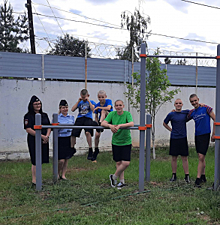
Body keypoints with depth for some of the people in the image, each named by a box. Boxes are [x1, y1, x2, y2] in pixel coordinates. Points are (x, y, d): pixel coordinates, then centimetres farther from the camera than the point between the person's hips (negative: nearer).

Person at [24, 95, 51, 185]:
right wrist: (41, 136, -17)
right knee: (35, 161, -6)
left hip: (44, 141, 6)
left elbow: (49, 127, 13)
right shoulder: (28, 116, -5)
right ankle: (34, 180, 1)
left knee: (41, 160, 8)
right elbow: (28, 130, -14)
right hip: (33, 140, -6)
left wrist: (47, 136, -6)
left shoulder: (44, 115, 14)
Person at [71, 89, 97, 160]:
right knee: (73, 134, -2)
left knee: (88, 132, -29)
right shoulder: (80, 102, 19)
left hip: (88, 118, -4)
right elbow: (72, 109, 8)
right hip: (79, 119, 4)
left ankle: (90, 150, -19)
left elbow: (92, 109, -6)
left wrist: (88, 101, -4)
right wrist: (78, 101, 5)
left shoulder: (91, 102, 13)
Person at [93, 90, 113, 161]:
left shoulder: (109, 101, -12)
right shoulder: (97, 105, -3)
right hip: (100, 120, 4)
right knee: (97, 135, -7)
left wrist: (98, 107, -29)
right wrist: (97, 124, -11)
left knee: (103, 111, -32)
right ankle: (96, 150, 12)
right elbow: (96, 117, 2)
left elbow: (108, 108, -34)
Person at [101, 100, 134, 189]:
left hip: (126, 142, -2)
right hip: (115, 142, 2)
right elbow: (103, 123, -10)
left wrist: (119, 125, -35)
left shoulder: (127, 114, -8)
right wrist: (110, 125, -30)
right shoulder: (112, 114, -1)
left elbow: (131, 124, -26)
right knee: (118, 162, 7)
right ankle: (122, 181, 22)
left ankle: (114, 177, 12)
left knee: (126, 163, -9)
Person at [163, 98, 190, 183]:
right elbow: (164, 123, 14)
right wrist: (171, 130, 6)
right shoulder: (171, 114, -1)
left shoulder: (186, 112, 3)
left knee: (184, 158, 1)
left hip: (183, 138, 1)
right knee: (174, 158, 7)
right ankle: (174, 175, 17)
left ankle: (187, 176, 6)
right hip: (174, 138, 0)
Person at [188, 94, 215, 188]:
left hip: (205, 135, -5)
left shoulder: (206, 108, -6)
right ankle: (203, 176, 27)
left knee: (201, 157, -11)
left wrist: (213, 133, -6)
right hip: (197, 136, 6)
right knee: (201, 157, 14)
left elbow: (215, 120, -3)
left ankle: (198, 179, -9)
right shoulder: (192, 112, 7)